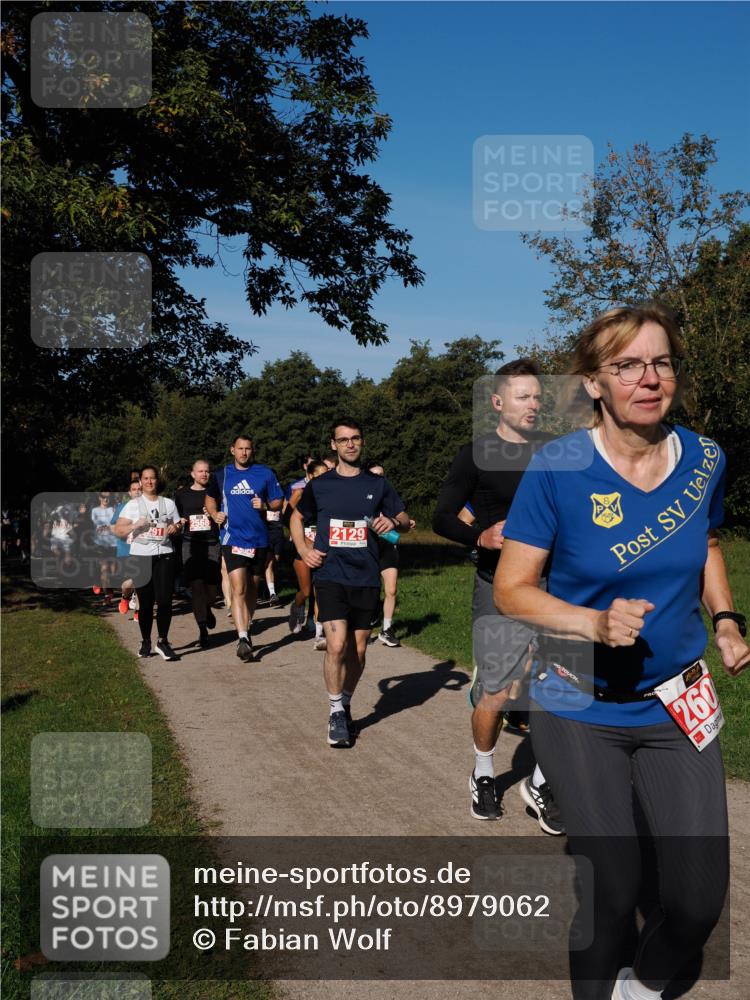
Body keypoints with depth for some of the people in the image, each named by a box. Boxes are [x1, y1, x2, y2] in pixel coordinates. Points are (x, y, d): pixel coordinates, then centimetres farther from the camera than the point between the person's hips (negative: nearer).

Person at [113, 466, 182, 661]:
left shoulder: (168, 503, 14)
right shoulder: (133, 505, 8)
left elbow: (178, 526, 21)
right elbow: (118, 531, 2)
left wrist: (175, 528, -1)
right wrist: (136, 525, -13)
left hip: (164, 555, 1)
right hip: (141, 557, -1)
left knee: (165, 600, -9)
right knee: (145, 602, 3)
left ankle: (163, 641, 1)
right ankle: (145, 641, 17)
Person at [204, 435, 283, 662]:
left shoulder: (265, 473, 3)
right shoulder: (222, 475, 6)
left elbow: (278, 501, 7)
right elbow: (210, 498, 21)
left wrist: (265, 505, -14)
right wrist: (214, 514, 2)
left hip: (259, 539, 1)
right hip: (233, 538, -1)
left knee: (252, 588, 13)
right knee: (238, 588, -13)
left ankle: (245, 630, 31)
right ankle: (243, 638, -17)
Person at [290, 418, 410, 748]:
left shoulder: (378, 484, 6)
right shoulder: (319, 485, 5)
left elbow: (404, 520, 14)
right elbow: (297, 518, 20)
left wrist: (393, 522, -10)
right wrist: (303, 550, 4)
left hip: (366, 579, 2)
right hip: (330, 576, -2)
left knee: (358, 651, 8)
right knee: (337, 646, -14)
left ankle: (345, 705, 30)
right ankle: (336, 713, 3)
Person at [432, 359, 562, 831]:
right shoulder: (477, 454, -2)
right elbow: (443, 517, -2)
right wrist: (480, 536, -21)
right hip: (499, 589, -3)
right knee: (496, 692, 4)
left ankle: (542, 782, 16)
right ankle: (484, 774, 31)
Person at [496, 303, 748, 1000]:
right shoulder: (558, 469, -16)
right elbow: (510, 588, -12)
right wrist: (595, 622, -28)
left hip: (676, 706, 4)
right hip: (581, 713, -3)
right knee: (610, 891, 8)